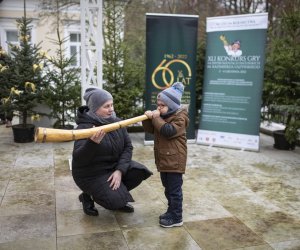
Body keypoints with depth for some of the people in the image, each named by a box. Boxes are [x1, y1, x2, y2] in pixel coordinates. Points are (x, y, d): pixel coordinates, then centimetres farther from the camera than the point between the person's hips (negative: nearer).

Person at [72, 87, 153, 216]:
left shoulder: (116, 122, -4)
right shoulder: (84, 127, -23)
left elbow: (128, 147, -6)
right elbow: (79, 158, -33)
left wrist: (120, 170, -20)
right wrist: (92, 143, -53)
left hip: (113, 166, 6)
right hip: (91, 173, -6)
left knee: (138, 172, -13)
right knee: (115, 202, -19)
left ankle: (117, 194, 12)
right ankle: (87, 196, 10)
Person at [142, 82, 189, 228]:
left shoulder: (179, 118, -13)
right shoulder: (162, 116, 12)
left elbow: (168, 131, -27)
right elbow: (150, 130, 10)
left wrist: (156, 118, -22)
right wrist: (148, 118, -9)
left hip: (174, 160, -9)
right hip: (163, 159, 9)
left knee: (174, 189, -1)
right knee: (168, 188, 18)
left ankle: (176, 218, 9)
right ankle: (172, 211, 32)